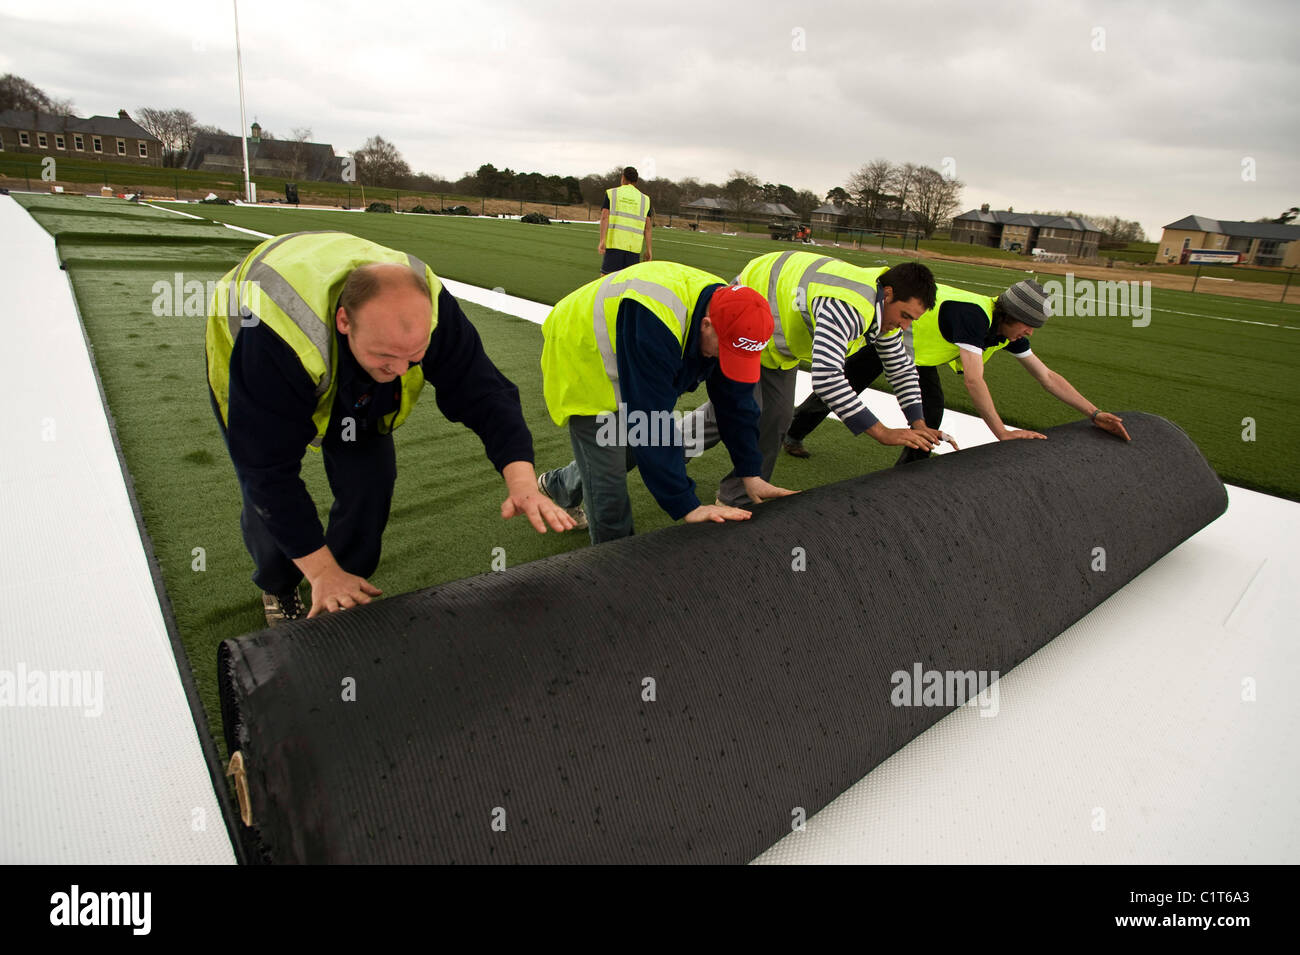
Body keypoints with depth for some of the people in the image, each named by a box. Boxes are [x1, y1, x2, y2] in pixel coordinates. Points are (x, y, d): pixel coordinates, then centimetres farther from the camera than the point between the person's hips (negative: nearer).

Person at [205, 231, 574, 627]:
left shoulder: (428, 307, -36)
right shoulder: (272, 340, -45)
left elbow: (484, 391, -32)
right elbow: (267, 466, -39)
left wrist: (522, 482, -48)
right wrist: (321, 571, -36)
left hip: (350, 389, 3)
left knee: (370, 481, -8)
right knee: (270, 495, -8)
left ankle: (345, 595, 19)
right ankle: (277, 588, 27)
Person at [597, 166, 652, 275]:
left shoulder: (611, 193, 10)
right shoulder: (645, 199, 15)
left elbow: (604, 217, -3)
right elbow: (647, 227, 8)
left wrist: (602, 241, -11)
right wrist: (648, 250, 10)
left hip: (614, 242, -2)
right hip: (634, 246, 2)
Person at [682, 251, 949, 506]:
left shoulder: (883, 309, -7)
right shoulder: (846, 307, -40)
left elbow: (902, 367, 7)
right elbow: (825, 377, -51)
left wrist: (919, 425, -4)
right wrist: (882, 432, -45)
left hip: (778, 341, 9)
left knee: (777, 415, 3)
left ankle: (739, 495, 14)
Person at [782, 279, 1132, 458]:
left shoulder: (1007, 332, -11)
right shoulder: (972, 314, -37)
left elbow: (1048, 377, -5)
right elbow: (974, 380, -43)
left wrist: (1095, 414, -10)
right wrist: (1002, 433, -45)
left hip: (914, 344, 7)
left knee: (931, 409, -3)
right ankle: (793, 432, 29)